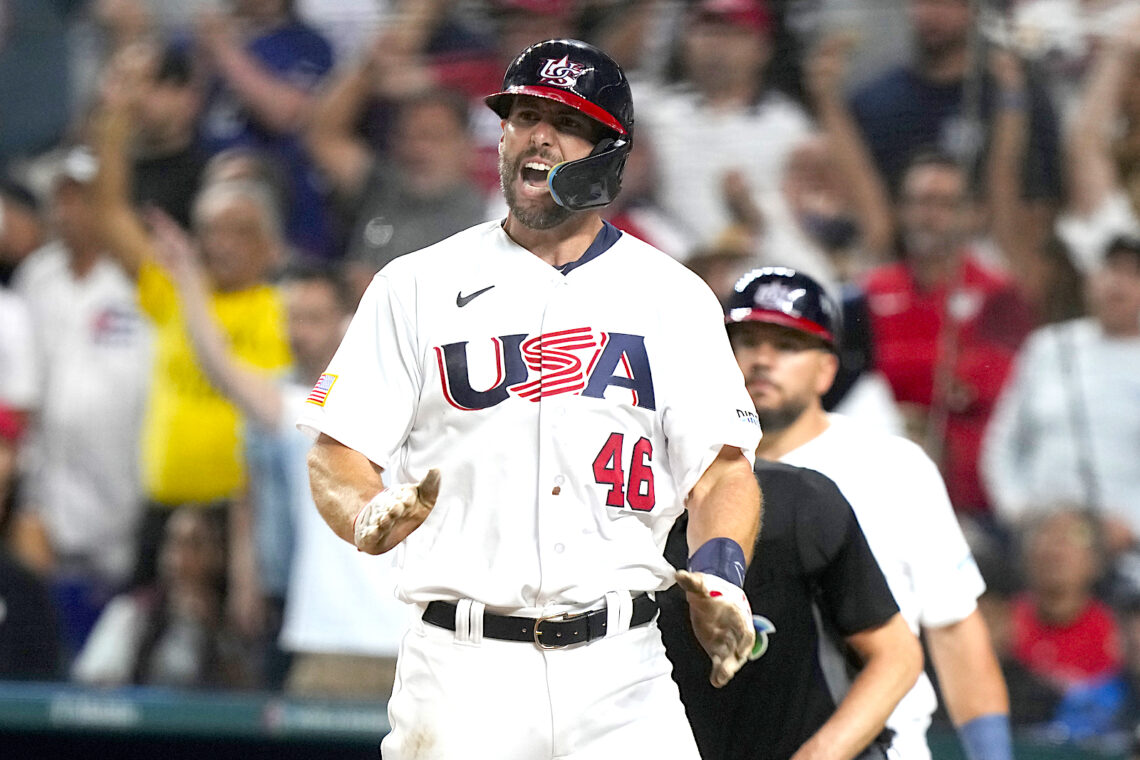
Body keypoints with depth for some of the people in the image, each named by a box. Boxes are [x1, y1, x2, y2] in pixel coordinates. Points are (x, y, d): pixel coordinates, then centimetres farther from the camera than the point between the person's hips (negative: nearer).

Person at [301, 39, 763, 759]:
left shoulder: (673, 296, 11)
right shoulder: (416, 286, 10)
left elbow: (722, 466, 3)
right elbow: (337, 454, 6)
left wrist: (718, 568, -18)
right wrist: (371, 516, -17)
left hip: (621, 672, 0)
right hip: (461, 671, 0)